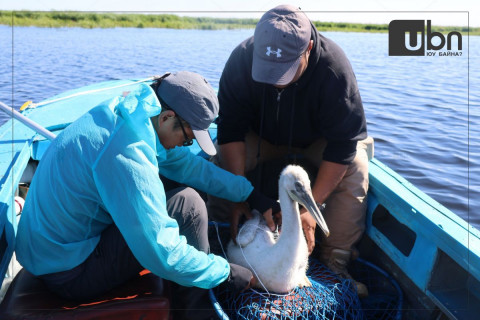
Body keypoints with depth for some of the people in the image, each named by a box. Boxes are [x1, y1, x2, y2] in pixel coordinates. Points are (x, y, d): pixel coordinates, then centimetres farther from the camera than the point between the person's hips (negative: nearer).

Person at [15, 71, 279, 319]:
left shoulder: (132, 112, -5)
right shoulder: (125, 155, -32)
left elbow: (186, 163, 5)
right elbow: (163, 255, -31)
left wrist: (252, 195, 5)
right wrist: (228, 273, -16)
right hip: (68, 273, -9)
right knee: (188, 203, -17)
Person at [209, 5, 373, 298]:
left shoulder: (334, 69, -33)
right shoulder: (242, 59, -28)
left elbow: (344, 142, -31)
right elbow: (231, 129, -25)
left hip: (319, 141, -1)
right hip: (262, 136, 2)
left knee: (356, 168, -28)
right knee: (220, 160, -24)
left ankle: (335, 261, -15)